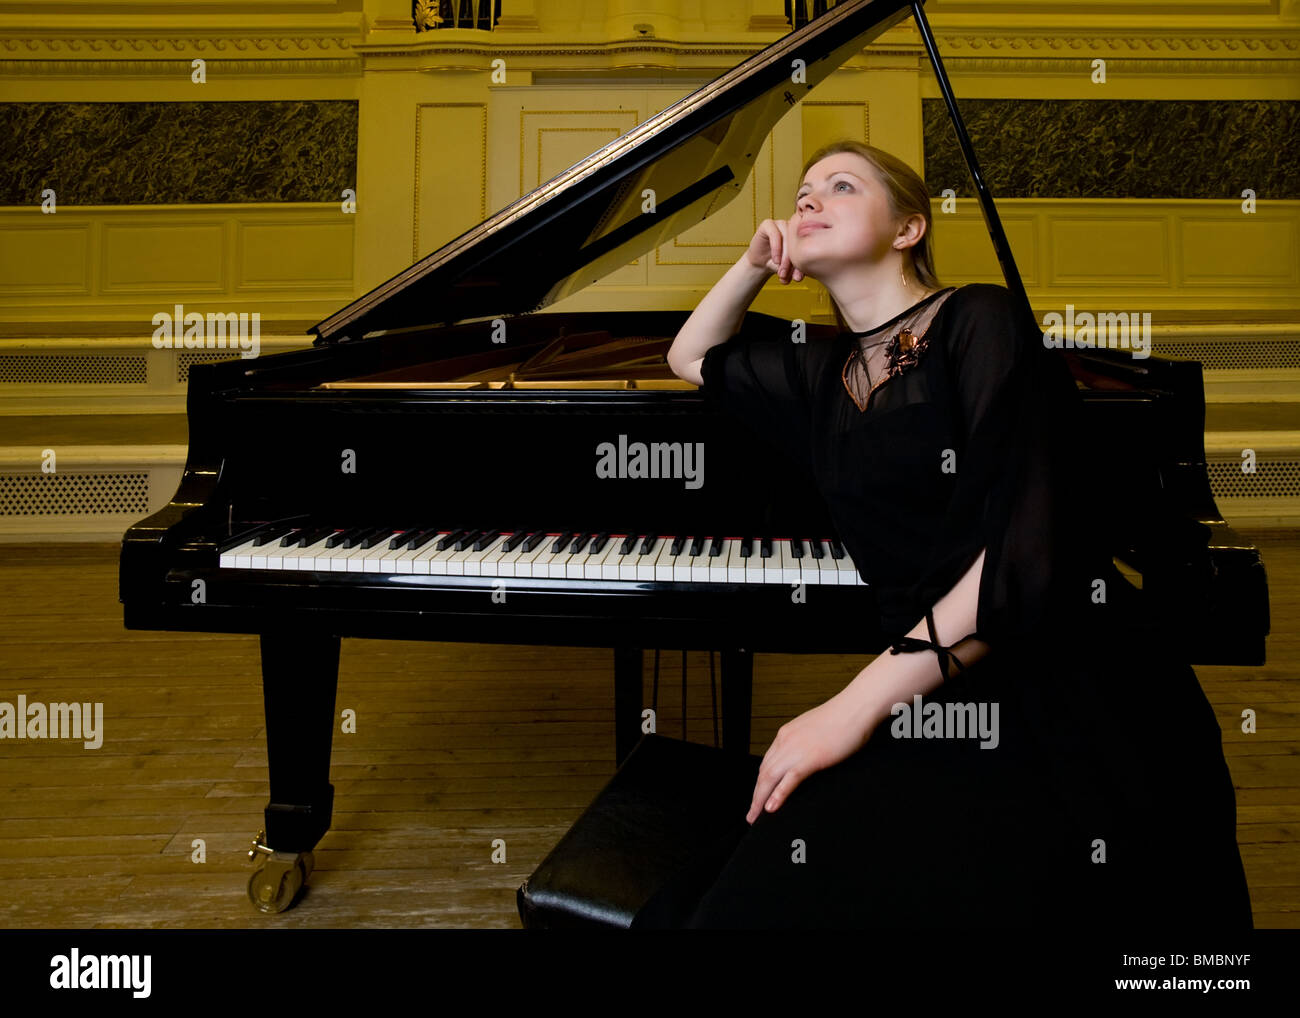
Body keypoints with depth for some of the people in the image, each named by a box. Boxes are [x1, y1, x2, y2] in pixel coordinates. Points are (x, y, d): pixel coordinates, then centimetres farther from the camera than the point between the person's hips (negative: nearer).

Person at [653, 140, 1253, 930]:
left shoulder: (980, 322, -3)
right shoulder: (825, 376, 15)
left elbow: (1021, 549, -15)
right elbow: (692, 357, 35)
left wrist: (857, 705, -18)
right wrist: (755, 264, 18)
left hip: (1075, 703, -4)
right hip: (940, 701, 5)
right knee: (760, 899, -20)